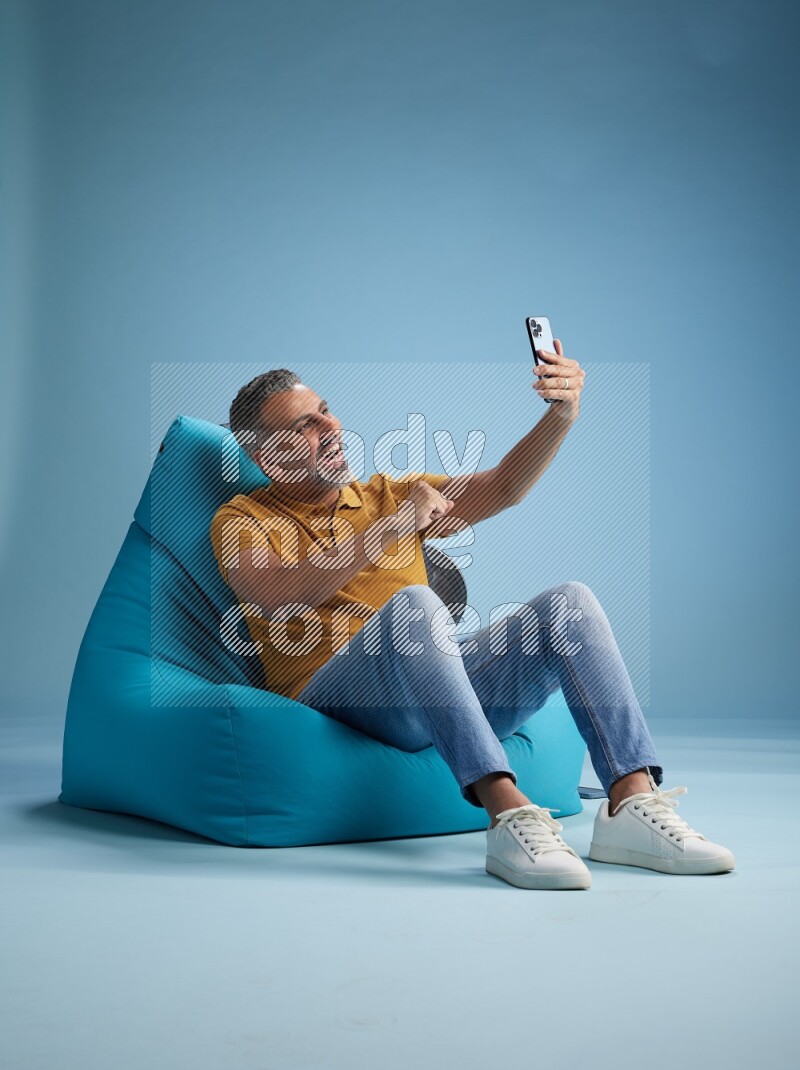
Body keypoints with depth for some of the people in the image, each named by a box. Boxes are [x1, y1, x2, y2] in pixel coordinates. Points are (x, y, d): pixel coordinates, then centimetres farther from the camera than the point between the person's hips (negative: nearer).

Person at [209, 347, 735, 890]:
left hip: (446, 680, 5)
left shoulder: (388, 494, 25)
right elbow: (279, 596, -13)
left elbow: (502, 487, 13)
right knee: (413, 603, -35)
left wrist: (562, 414, -4)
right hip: (338, 691, -5)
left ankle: (632, 804, -28)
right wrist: (394, 527, -16)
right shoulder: (243, 519, 10)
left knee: (569, 603, -14)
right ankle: (508, 813, -45)